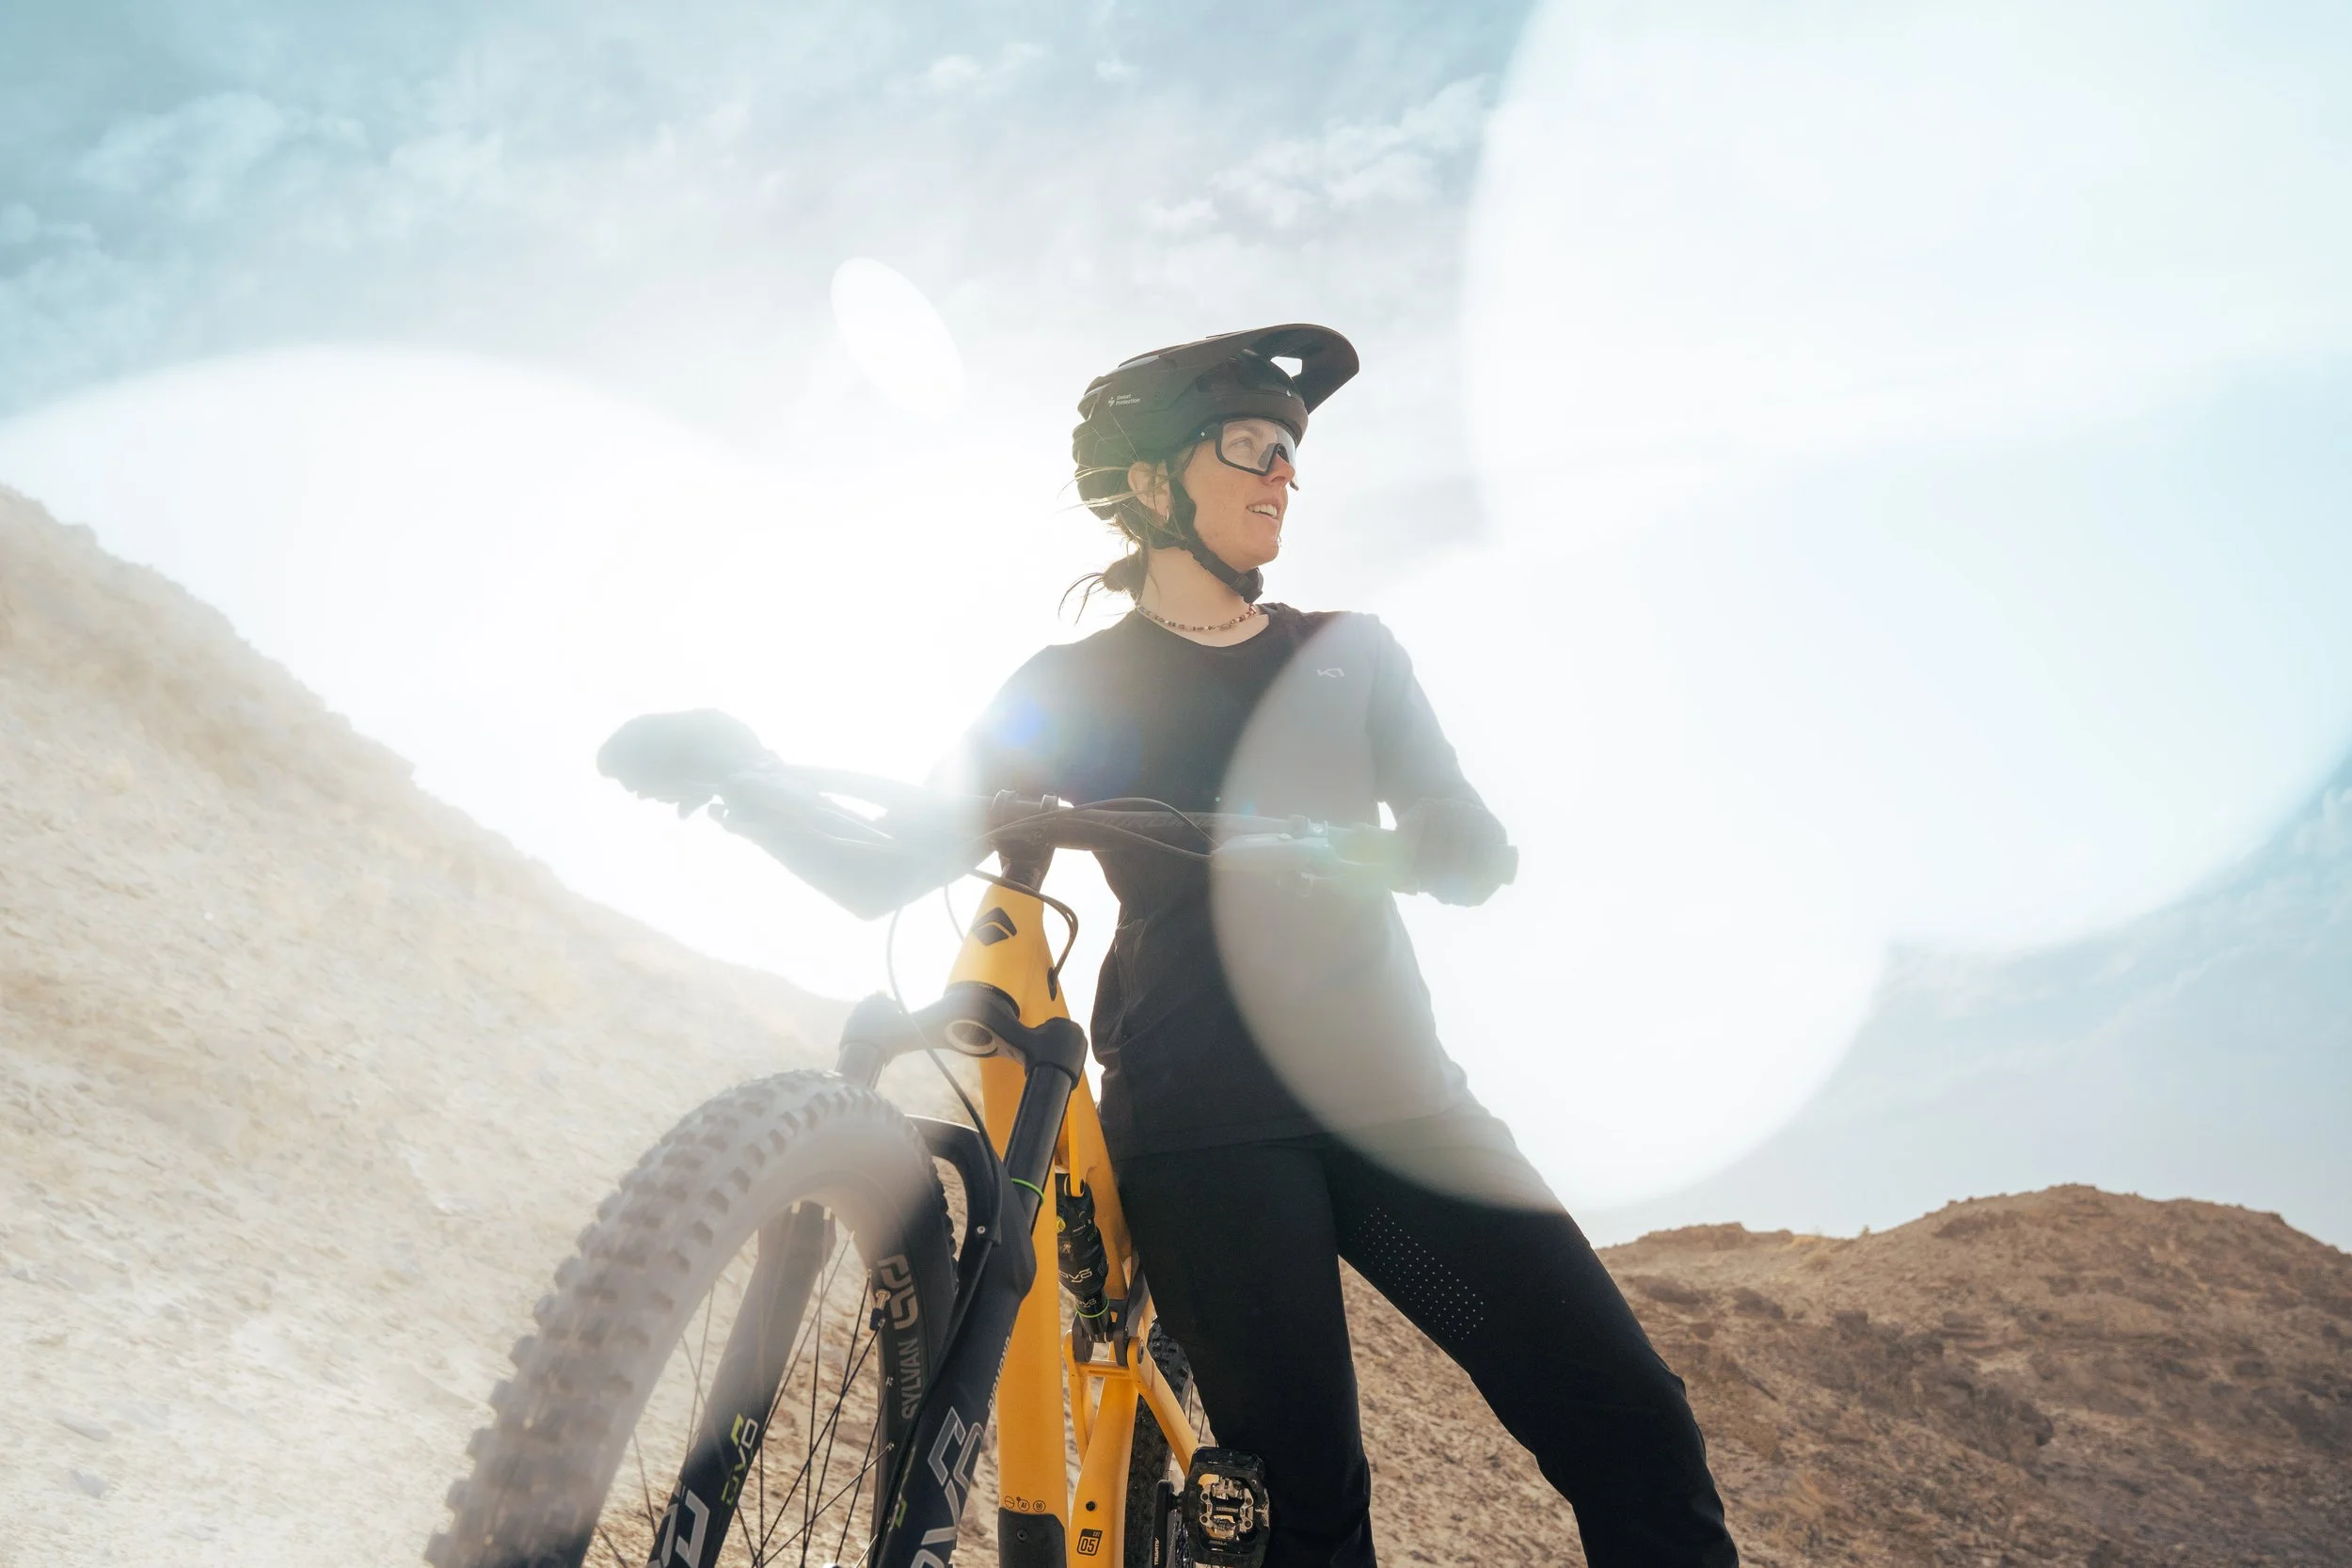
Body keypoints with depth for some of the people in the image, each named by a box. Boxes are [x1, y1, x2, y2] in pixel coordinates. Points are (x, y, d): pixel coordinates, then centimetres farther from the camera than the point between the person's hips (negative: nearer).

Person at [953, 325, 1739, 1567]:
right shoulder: (1073, 686, 10)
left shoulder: (1348, 656, 18)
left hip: (1387, 1087, 3)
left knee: (1633, 1430, -8)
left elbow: (1467, 852, 10)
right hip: (1202, 1123, -3)